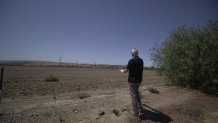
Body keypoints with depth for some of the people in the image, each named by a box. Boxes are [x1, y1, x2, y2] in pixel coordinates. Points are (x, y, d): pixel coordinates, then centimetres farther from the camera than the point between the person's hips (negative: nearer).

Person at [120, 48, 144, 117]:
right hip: (139, 80, 7)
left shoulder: (131, 61, -17)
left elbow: (126, 70, -13)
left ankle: (137, 112, 10)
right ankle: (140, 109, 28)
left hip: (132, 81, -7)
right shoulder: (141, 61, 4)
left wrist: (122, 71, 9)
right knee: (136, 93, 24)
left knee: (134, 95, 3)